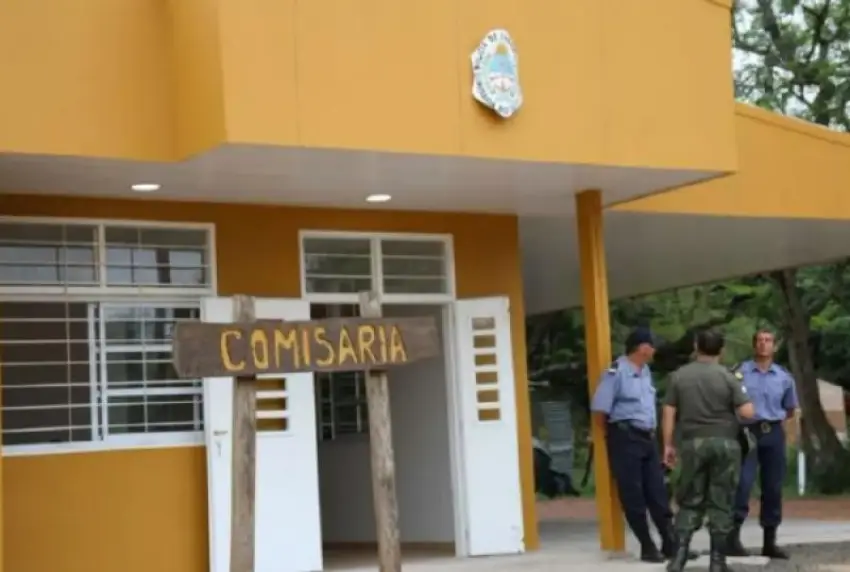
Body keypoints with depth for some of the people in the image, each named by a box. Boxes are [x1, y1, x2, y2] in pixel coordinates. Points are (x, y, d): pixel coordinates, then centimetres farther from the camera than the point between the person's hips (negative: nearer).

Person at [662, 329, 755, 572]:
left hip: (693, 443, 2)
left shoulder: (679, 375, 3)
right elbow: (748, 412, -8)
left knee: (690, 501, 8)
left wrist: (668, 445, 8)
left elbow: (669, 413, 2)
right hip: (724, 443, -1)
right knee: (721, 503, 4)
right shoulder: (727, 376, -3)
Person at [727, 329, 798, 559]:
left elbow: (790, 410, 21)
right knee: (742, 483, -16)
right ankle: (734, 537, -15)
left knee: (773, 488, 7)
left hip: (774, 434, 4)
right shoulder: (740, 372, -3)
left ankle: (769, 542, 16)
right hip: (748, 432, -4)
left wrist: (773, 419, 9)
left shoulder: (784, 377, 8)